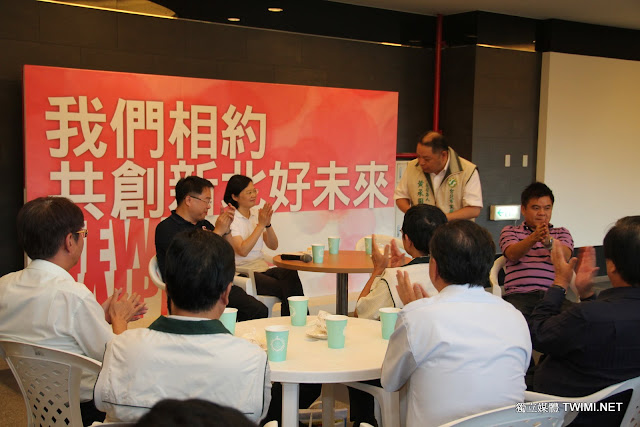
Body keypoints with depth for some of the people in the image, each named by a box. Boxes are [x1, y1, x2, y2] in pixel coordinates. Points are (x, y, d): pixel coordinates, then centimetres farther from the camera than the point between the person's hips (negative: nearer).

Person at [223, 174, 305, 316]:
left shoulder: (257, 212, 13)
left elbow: (273, 246, 10)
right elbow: (242, 251, -19)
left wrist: (268, 224, -7)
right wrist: (261, 225, -16)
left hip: (262, 268, 6)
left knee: (291, 274, -29)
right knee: (285, 289, -30)